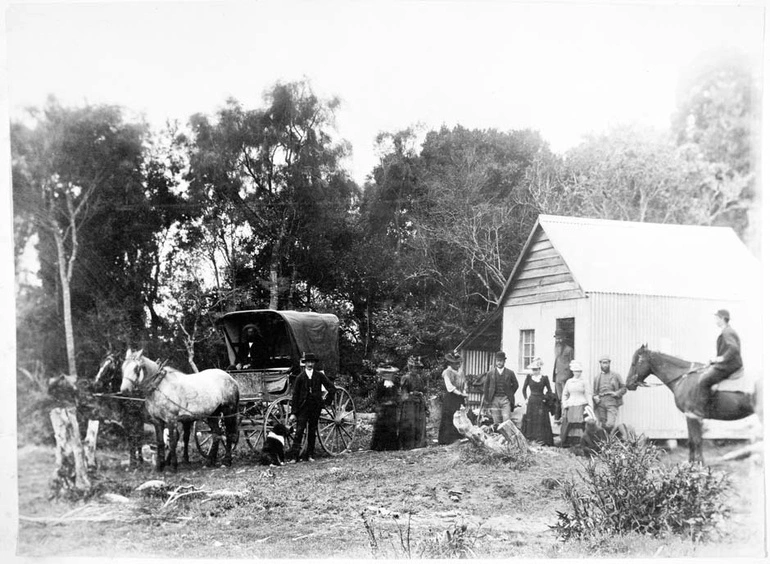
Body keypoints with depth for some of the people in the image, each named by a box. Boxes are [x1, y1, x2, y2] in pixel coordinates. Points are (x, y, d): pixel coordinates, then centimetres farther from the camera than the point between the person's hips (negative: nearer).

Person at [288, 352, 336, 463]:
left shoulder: (319, 375, 3)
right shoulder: (300, 377, 0)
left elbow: (332, 388, 9)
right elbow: (295, 395, 0)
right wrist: (293, 413, -5)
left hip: (316, 407, 2)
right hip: (303, 407, -2)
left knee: (312, 432, 6)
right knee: (299, 431, -10)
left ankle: (309, 455, 14)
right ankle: (294, 456, -12)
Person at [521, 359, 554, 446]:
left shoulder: (544, 378, -3)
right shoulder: (529, 377, 1)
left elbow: (549, 390, 6)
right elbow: (524, 389, 12)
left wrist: (545, 399, -4)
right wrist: (526, 399, 6)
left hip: (541, 402, -2)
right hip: (532, 402, 2)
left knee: (542, 422, -3)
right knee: (531, 422, 2)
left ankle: (543, 441, -1)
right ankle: (531, 441, 9)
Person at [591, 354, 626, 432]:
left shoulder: (615, 375, 13)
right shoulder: (597, 378, 19)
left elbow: (623, 388, 12)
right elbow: (594, 392, 20)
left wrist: (617, 393, -6)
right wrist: (595, 397, -2)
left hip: (612, 402, -3)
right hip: (600, 403, 3)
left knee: (610, 424, -19)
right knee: (603, 425, -2)